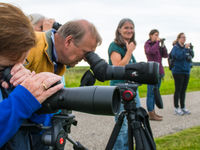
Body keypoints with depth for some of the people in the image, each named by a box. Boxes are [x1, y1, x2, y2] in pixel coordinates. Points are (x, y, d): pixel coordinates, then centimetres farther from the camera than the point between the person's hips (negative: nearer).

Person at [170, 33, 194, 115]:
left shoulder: (185, 47, 11)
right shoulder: (176, 47, -6)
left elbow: (192, 56, 5)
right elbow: (179, 56, -22)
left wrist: (190, 49, -10)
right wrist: (185, 48, -23)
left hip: (186, 71, 6)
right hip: (178, 72, -6)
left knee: (183, 90, 10)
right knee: (178, 90, -2)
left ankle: (183, 107, 18)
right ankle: (176, 108, 6)